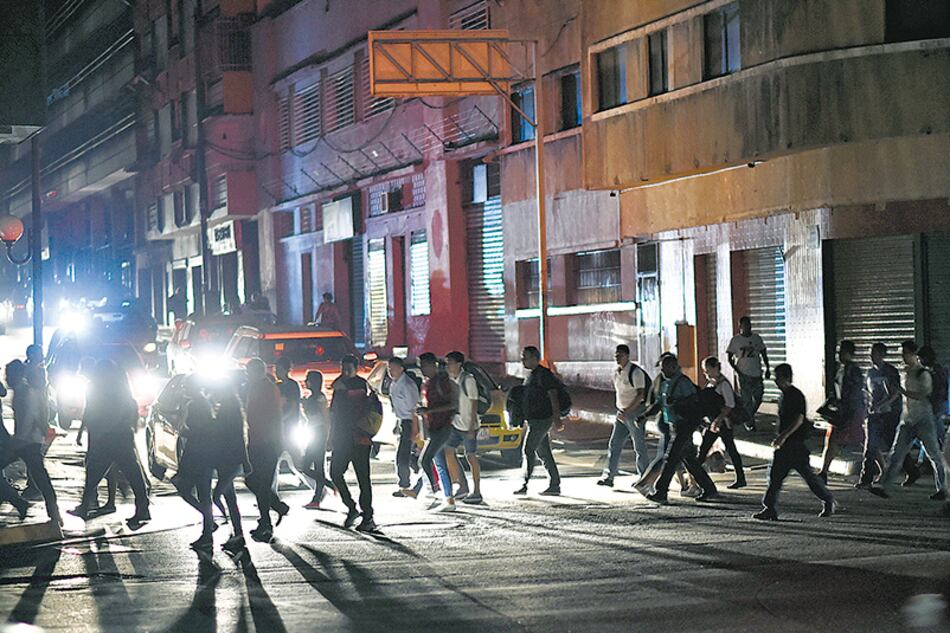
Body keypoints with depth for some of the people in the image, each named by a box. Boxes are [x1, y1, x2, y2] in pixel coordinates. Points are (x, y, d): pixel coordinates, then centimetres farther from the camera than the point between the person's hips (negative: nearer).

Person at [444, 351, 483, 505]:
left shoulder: (468, 380, -15)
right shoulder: (451, 380, 8)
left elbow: (474, 404, -16)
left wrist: (471, 427, -19)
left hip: (469, 427, -8)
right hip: (456, 425, 8)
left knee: (471, 457, -2)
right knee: (448, 452, -1)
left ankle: (477, 492, 7)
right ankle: (463, 486, 8)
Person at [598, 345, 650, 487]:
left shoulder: (635, 372, -15)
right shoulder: (616, 372, 9)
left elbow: (640, 394, -20)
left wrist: (627, 411, -25)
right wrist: (620, 410, 16)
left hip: (635, 412, -8)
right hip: (622, 413, 8)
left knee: (639, 447, -1)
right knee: (614, 445, 2)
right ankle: (609, 477, 2)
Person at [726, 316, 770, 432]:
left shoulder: (757, 338, 7)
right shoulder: (735, 340, -3)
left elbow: (763, 353, 16)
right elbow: (729, 357, -1)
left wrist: (767, 368, 11)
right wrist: (737, 370, -11)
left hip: (756, 373, 4)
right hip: (743, 374, -4)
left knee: (758, 398, 6)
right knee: (746, 399, -3)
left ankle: (748, 416, 28)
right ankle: (749, 422, 8)